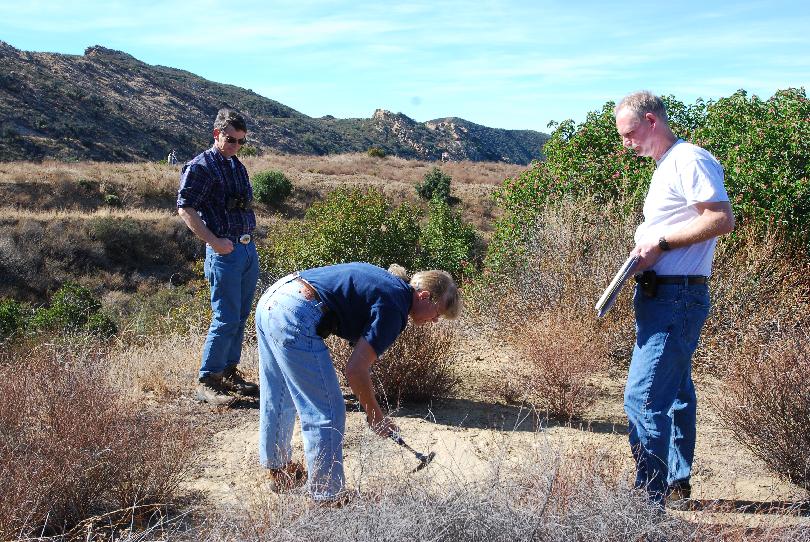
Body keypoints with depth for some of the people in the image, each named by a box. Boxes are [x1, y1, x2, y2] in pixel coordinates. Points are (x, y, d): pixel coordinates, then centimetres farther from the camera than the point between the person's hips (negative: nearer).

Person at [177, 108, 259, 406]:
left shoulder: (237, 166, 17)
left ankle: (229, 372, 25)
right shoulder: (200, 166, -9)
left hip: (249, 249, 8)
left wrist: (250, 239, 15)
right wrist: (214, 242, -20)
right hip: (225, 252, -8)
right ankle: (207, 381, 4)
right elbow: (185, 209, -15)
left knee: (241, 316, 13)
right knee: (226, 319, -6)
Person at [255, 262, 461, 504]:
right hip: (294, 317, -11)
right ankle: (329, 497, 11)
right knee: (327, 414, -1)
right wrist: (376, 417, 1)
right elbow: (356, 370, -13)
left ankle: (277, 466, 46)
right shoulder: (394, 308, -11)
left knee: (277, 398, 27)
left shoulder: (390, 281, 16)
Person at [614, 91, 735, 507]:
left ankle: (648, 500, -5)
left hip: (676, 298, -11)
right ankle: (677, 483, 31)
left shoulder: (689, 159, -12)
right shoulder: (666, 167, 20)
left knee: (643, 398, -12)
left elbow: (723, 219, -20)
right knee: (675, 393, 18)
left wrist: (661, 242, -18)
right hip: (661, 296, 11)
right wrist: (646, 247, 6)